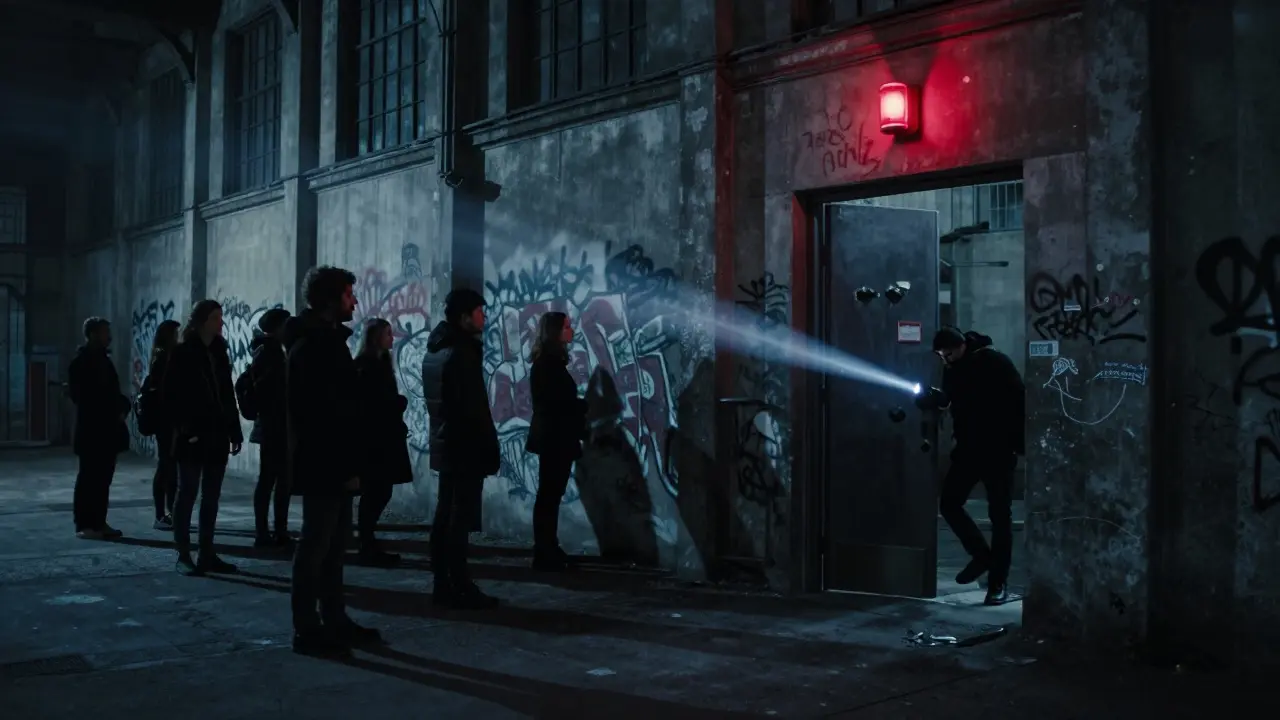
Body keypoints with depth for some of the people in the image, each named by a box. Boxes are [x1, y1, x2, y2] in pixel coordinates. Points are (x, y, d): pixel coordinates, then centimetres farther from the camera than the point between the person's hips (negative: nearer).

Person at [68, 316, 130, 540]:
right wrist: (116, 410, -16)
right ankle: (84, 525, -2)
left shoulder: (102, 359, 17)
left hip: (107, 429, 8)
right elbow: (82, 396, -14)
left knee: (103, 478, 9)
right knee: (89, 478, -5)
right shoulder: (81, 361, -7)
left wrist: (122, 407, -1)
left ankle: (99, 522, 14)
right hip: (92, 430, -8)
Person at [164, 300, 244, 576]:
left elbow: (228, 394, 11)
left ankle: (207, 554, 13)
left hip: (217, 435, 6)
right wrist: (184, 429, -15)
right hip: (193, 436, -6)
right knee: (188, 494, -1)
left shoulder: (219, 352, 12)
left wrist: (235, 430, 7)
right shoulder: (182, 353, -5)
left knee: (211, 497, 8)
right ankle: (183, 556, 4)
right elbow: (172, 396, -8)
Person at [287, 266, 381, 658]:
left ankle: (335, 621, 22)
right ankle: (307, 630, 3)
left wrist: (349, 463, 15)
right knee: (316, 546, -4)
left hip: (332, 463, 10)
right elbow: (321, 415, -21)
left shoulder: (327, 341, 16)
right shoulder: (312, 347, -14)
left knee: (333, 544, 14)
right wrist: (347, 466, -21)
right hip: (323, 465, -10)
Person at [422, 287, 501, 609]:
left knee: (444, 516, 11)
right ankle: (460, 588, -4)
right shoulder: (462, 353, -16)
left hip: (444, 446, 10)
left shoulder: (435, 350, 14)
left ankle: (442, 585, 16)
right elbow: (475, 409, -19)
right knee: (460, 519, -7)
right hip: (465, 448, -10)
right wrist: (490, 449, -13)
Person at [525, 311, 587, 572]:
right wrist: (586, 406, -11)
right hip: (552, 438, -9)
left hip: (557, 437, 9)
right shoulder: (546, 363, -14)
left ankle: (549, 551, 17)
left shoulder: (553, 361, 14)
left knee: (551, 495, 11)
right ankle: (544, 554, 0)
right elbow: (553, 402, -20)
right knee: (548, 495, -5)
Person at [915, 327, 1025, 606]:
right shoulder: (953, 369, 7)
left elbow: (1019, 400, -14)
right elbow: (949, 399, 15)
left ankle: (998, 584, 5)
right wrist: (933, 398, -9)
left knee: (1000, 515, 0)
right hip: (969, 449, 6)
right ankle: (981, 554, 21)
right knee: (949, 503, 1)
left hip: (998, 450, -6)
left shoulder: (995, 362, -11)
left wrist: (1020, 444, -19)